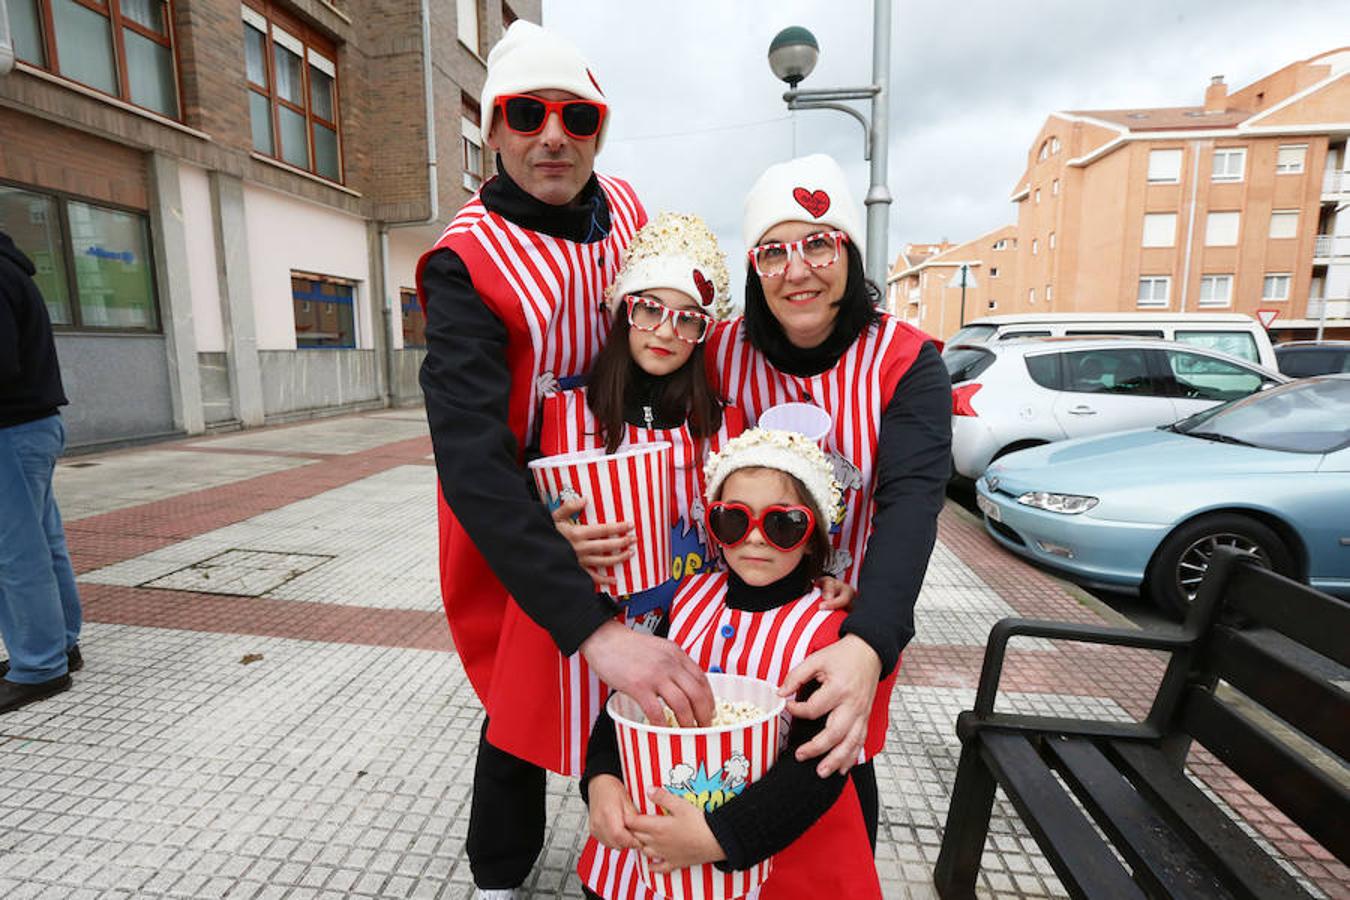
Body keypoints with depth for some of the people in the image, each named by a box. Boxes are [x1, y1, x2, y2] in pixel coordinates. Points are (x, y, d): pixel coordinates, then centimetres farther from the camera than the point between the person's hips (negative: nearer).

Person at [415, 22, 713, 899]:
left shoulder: (627, 206, -6)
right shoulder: (468, 264, -24)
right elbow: (472, 460, -37)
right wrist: (594, 628, -48)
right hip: (515, 526, -5)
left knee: (631, 692, 17)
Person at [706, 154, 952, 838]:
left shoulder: (906, 363, -18)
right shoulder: (723, 352, -12)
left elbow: (911, 501, -30)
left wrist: (868, 644, -46)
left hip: (854, 621, -1)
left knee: (839, 764, 17)